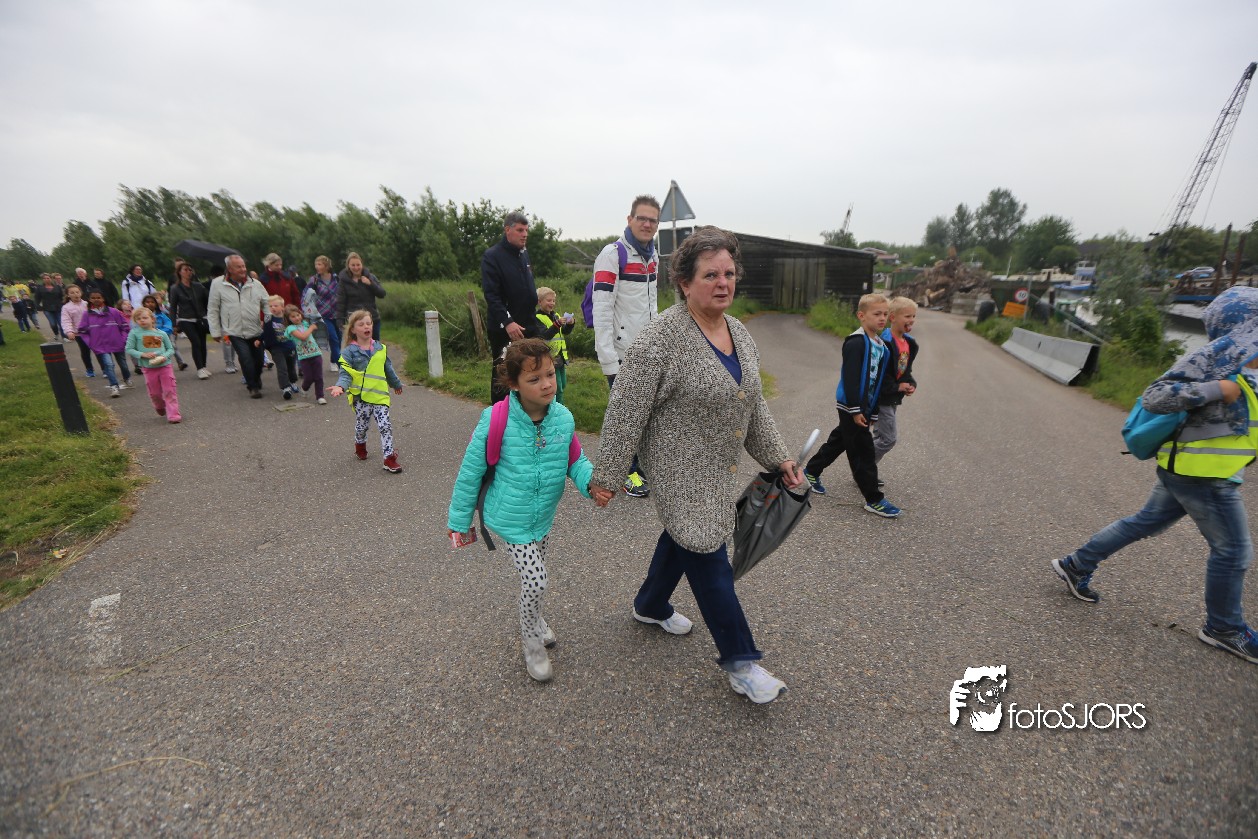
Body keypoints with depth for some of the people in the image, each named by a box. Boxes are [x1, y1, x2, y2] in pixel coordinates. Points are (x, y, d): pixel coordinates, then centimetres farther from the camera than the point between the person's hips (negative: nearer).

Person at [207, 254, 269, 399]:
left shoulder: (255, 284, 5)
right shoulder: (218, 284, 0)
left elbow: (267, 304, 9)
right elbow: (213, 310, 4)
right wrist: (216, 332, 2)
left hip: (256, 331, 3)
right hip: (235, 332, -3)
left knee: (258, 359, 8)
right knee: (246, 358, -15)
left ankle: (255, 381, 35)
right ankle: (253, 387, 1)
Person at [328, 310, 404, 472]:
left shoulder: (380, 348, 5)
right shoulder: (349, 351, -5)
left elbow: (388, 369, 19)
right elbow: (345, 373, -11)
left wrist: (396, 384, 30)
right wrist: (340, 386, -30)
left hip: (379, 395, 1)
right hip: (360, 396, -1)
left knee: (385, 427, -7)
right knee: (361, 426, 16)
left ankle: (389, 459, -3)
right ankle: (360, 447, 46)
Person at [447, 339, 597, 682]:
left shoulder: (564, 418, -14)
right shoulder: (496, 422, -25)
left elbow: (574, 461, -1)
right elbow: (471, 471, -13)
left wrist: (591, 482, -24)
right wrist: (459, 519, -3)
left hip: (544, 517, 4)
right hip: (511, 519, -4)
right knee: (536, 581, -4)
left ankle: (533, 618, 55)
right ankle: (532, 641, 26)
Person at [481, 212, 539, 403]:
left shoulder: (524, 254, 15)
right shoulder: (492, 256, -8)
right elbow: (491, 294, -17)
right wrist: (507, 322, -27)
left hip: (528, 327, 7)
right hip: (503, 330, -7)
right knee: (502, 376, 1)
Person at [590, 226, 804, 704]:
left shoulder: (739, 333, 5)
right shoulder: (661, 338, -19)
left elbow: (753, 405, 14)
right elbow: (625, 412, -18)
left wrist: (778, 458, 12)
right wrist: (607, 477, -15)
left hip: (719, 469, 8)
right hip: (681, 471, -8)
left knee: (683, 538, 23)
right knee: (708, 559, 0)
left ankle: (650, 606, 47)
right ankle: (738, 659, 18)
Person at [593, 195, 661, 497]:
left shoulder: (651, 255, 12)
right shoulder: (612, 254, -12)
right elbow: (602, 311, -18)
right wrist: (608, 361, -21)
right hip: (622, 353, -7)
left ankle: (643, 463, 31)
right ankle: (627, 472, 17)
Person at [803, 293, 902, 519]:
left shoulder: (881, 346, 10)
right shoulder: (856, 342, -17)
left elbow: (877, 381, 16)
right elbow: (850, 378, -21)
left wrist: (873, 411, 17)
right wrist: (855, 410, -21)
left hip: (865, 407, 9)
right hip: (851, 407, -9)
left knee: (838, 440, 20)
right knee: (863, 452, -2)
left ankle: (811, 471, 37)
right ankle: (874, 499, 8)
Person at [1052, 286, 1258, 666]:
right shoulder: (1218, 356, -16)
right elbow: (1154, 396, -23)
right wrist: (1217, 390, -27)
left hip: (1185, 469, 9)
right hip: (1203, 473, -9)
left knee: (1145, 522, 18)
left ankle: (1076, 565, 27)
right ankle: (1224, 628, 23)